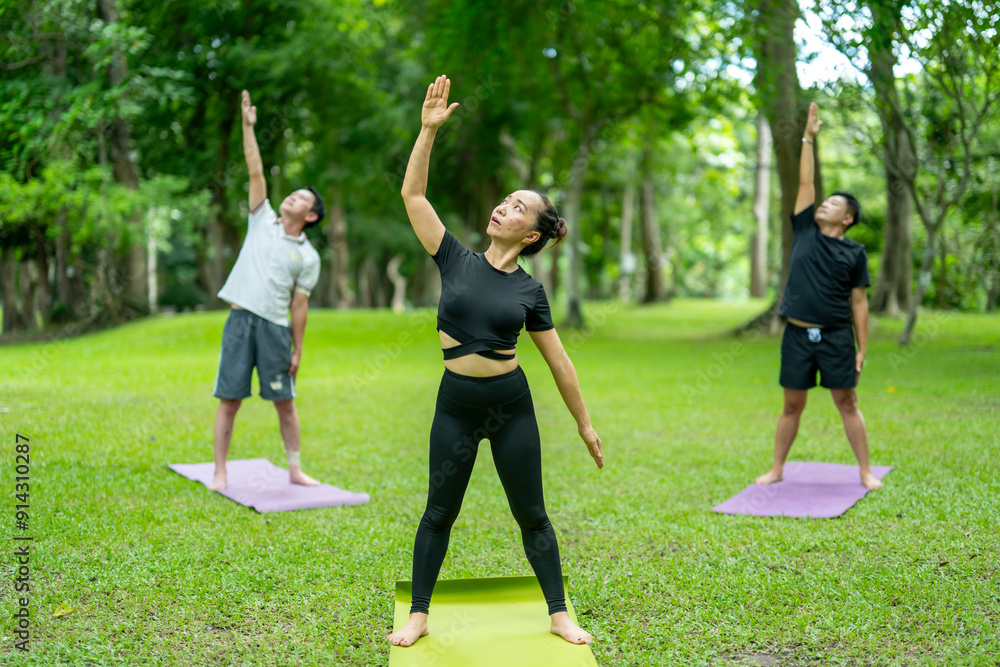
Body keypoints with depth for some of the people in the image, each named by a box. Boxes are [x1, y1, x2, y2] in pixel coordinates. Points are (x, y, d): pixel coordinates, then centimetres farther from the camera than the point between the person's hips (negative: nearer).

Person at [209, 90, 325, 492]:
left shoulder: (308, 256, 6)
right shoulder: (263, 220, 11)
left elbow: (299, 306, 5)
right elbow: (255, 172, 5)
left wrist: (298, 351, 0)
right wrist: (248, 127, -2)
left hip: (275, 327, -1)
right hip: (240, 320, 1)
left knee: (285, 402, 3)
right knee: (229, 400, 0)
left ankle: (294, 470, 14)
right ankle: (220, 473, 5)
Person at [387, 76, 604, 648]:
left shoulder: (529, 290, -2)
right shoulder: (456, 261, 0)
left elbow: (558, 360, 3)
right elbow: (413, 195, -6)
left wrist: (585, 424, 5)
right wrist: (429, 130, -14)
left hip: (511, 406, -1)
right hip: (457, 405, 1)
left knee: (531, 514, 7)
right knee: (439, 513, 8)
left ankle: (559, 614, 20)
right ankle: (419, 616, 21)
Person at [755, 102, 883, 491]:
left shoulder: (855, 253, 3)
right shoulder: (805, 231, 8)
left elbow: (859, 302, 3)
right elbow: (804, 183, 6)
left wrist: (862, 349, -1)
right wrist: (808, 138, 7)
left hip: (836, 338, -2)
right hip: (798, 335, 2)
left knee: (847, 404, 2)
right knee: (792, 405, 8)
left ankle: (866, 472, 10)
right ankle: (777, 470, 17)